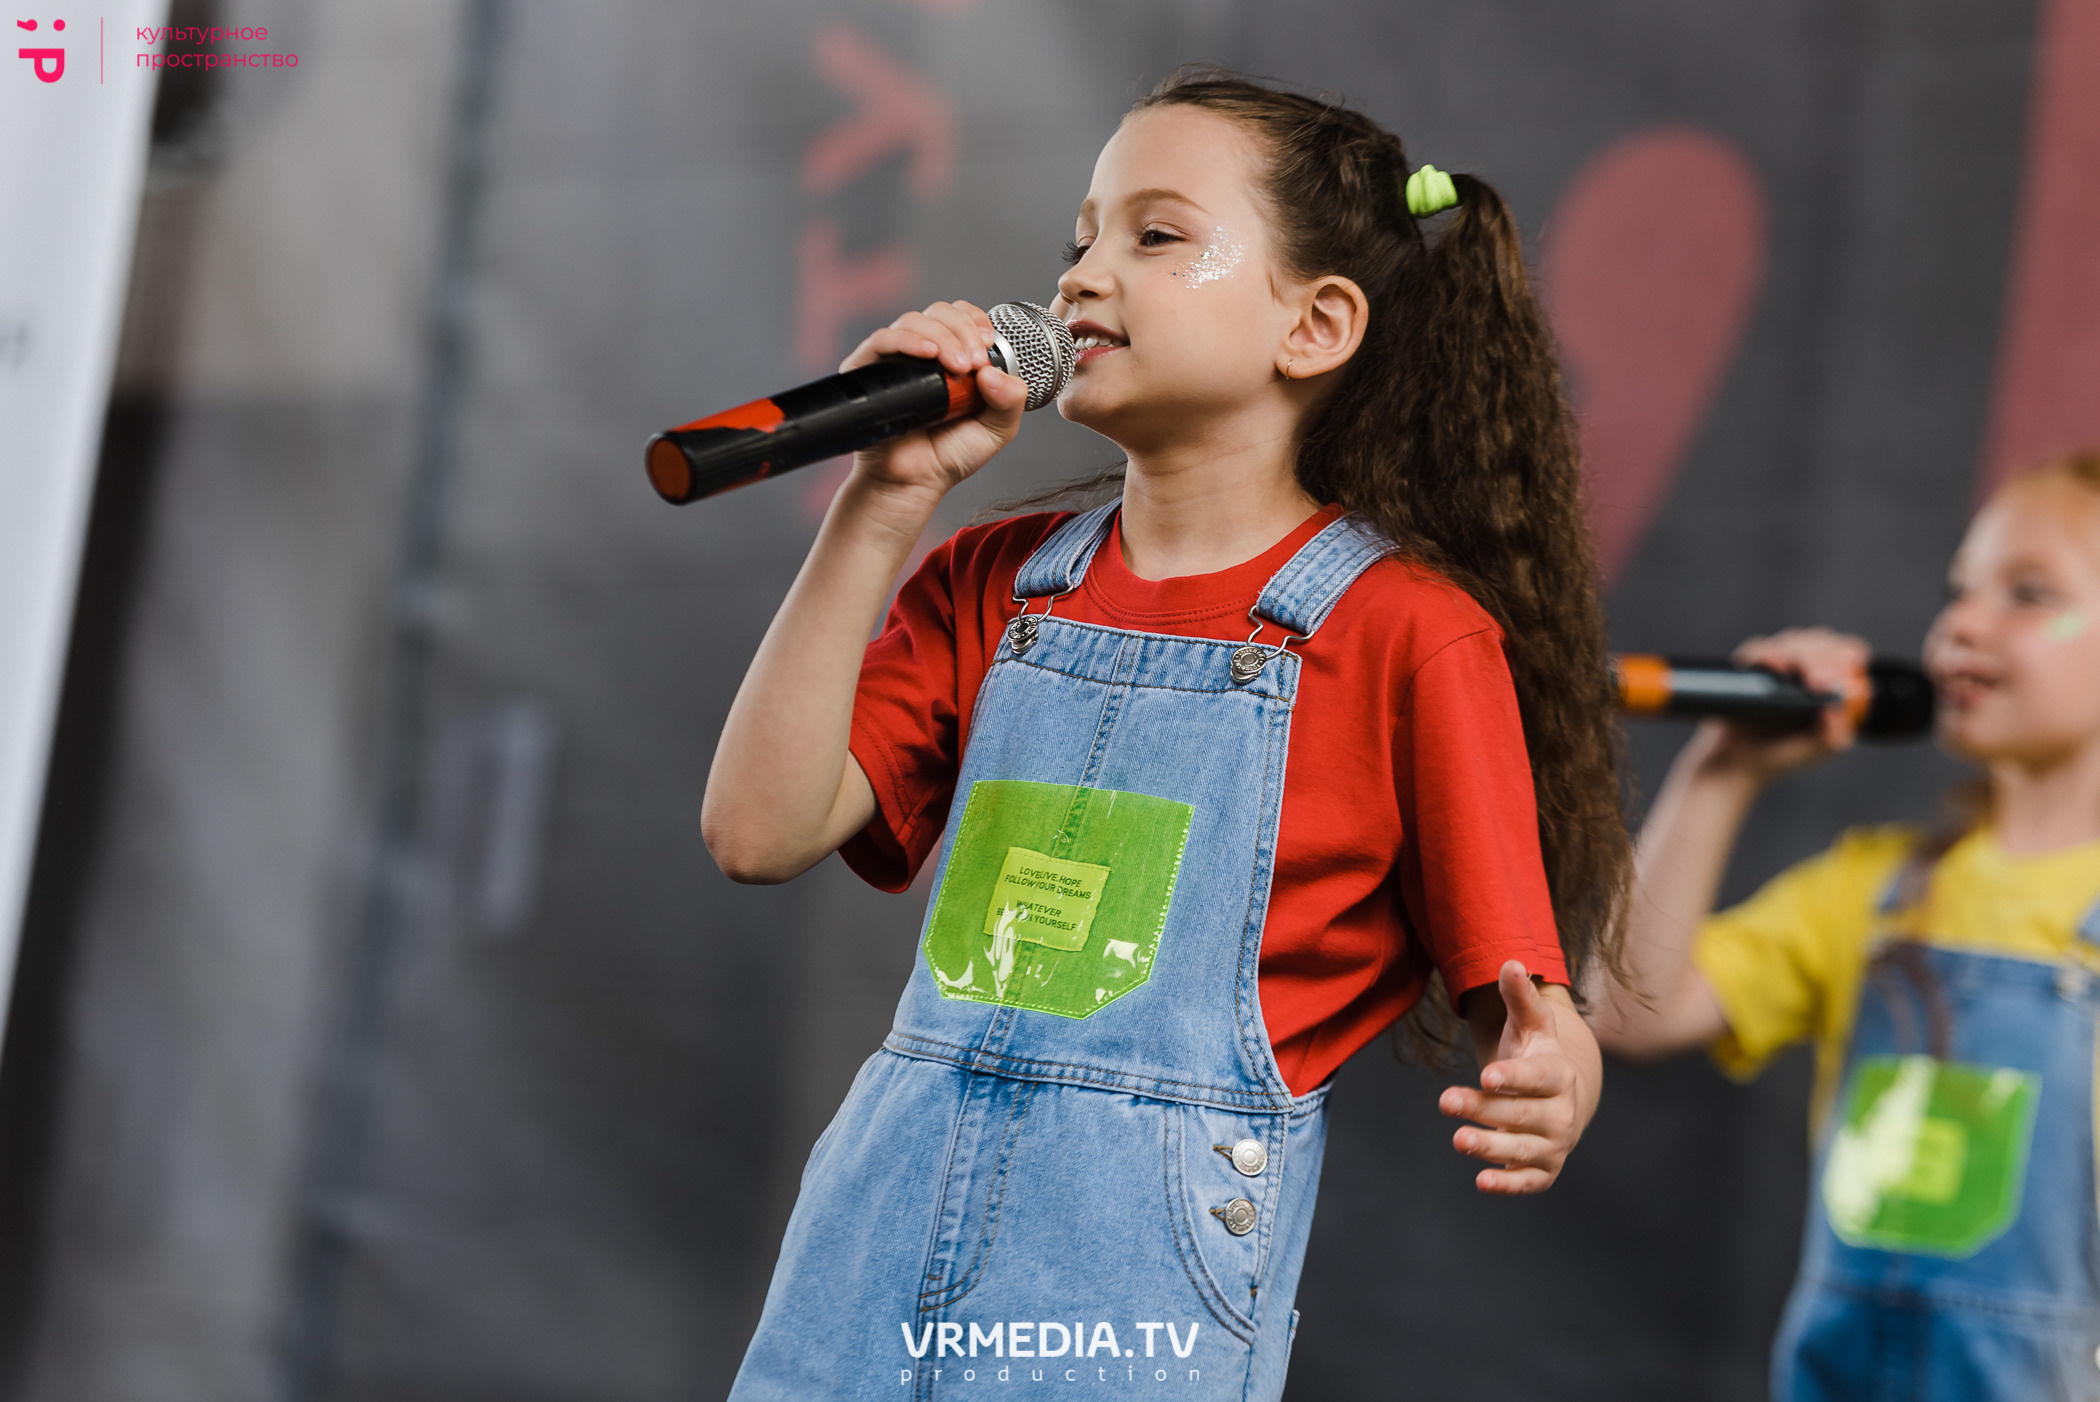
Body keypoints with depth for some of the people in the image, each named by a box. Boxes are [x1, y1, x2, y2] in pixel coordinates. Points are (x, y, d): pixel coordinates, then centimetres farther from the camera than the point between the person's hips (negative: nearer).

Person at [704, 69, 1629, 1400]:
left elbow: (1527, 1013, -5)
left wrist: (1548, 1087, -30)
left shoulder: (1408, 635, -5)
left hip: (1144, 1269, -4)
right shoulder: (996, 585, 11)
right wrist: (885, 500, -2)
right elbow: (760, 829, -1)